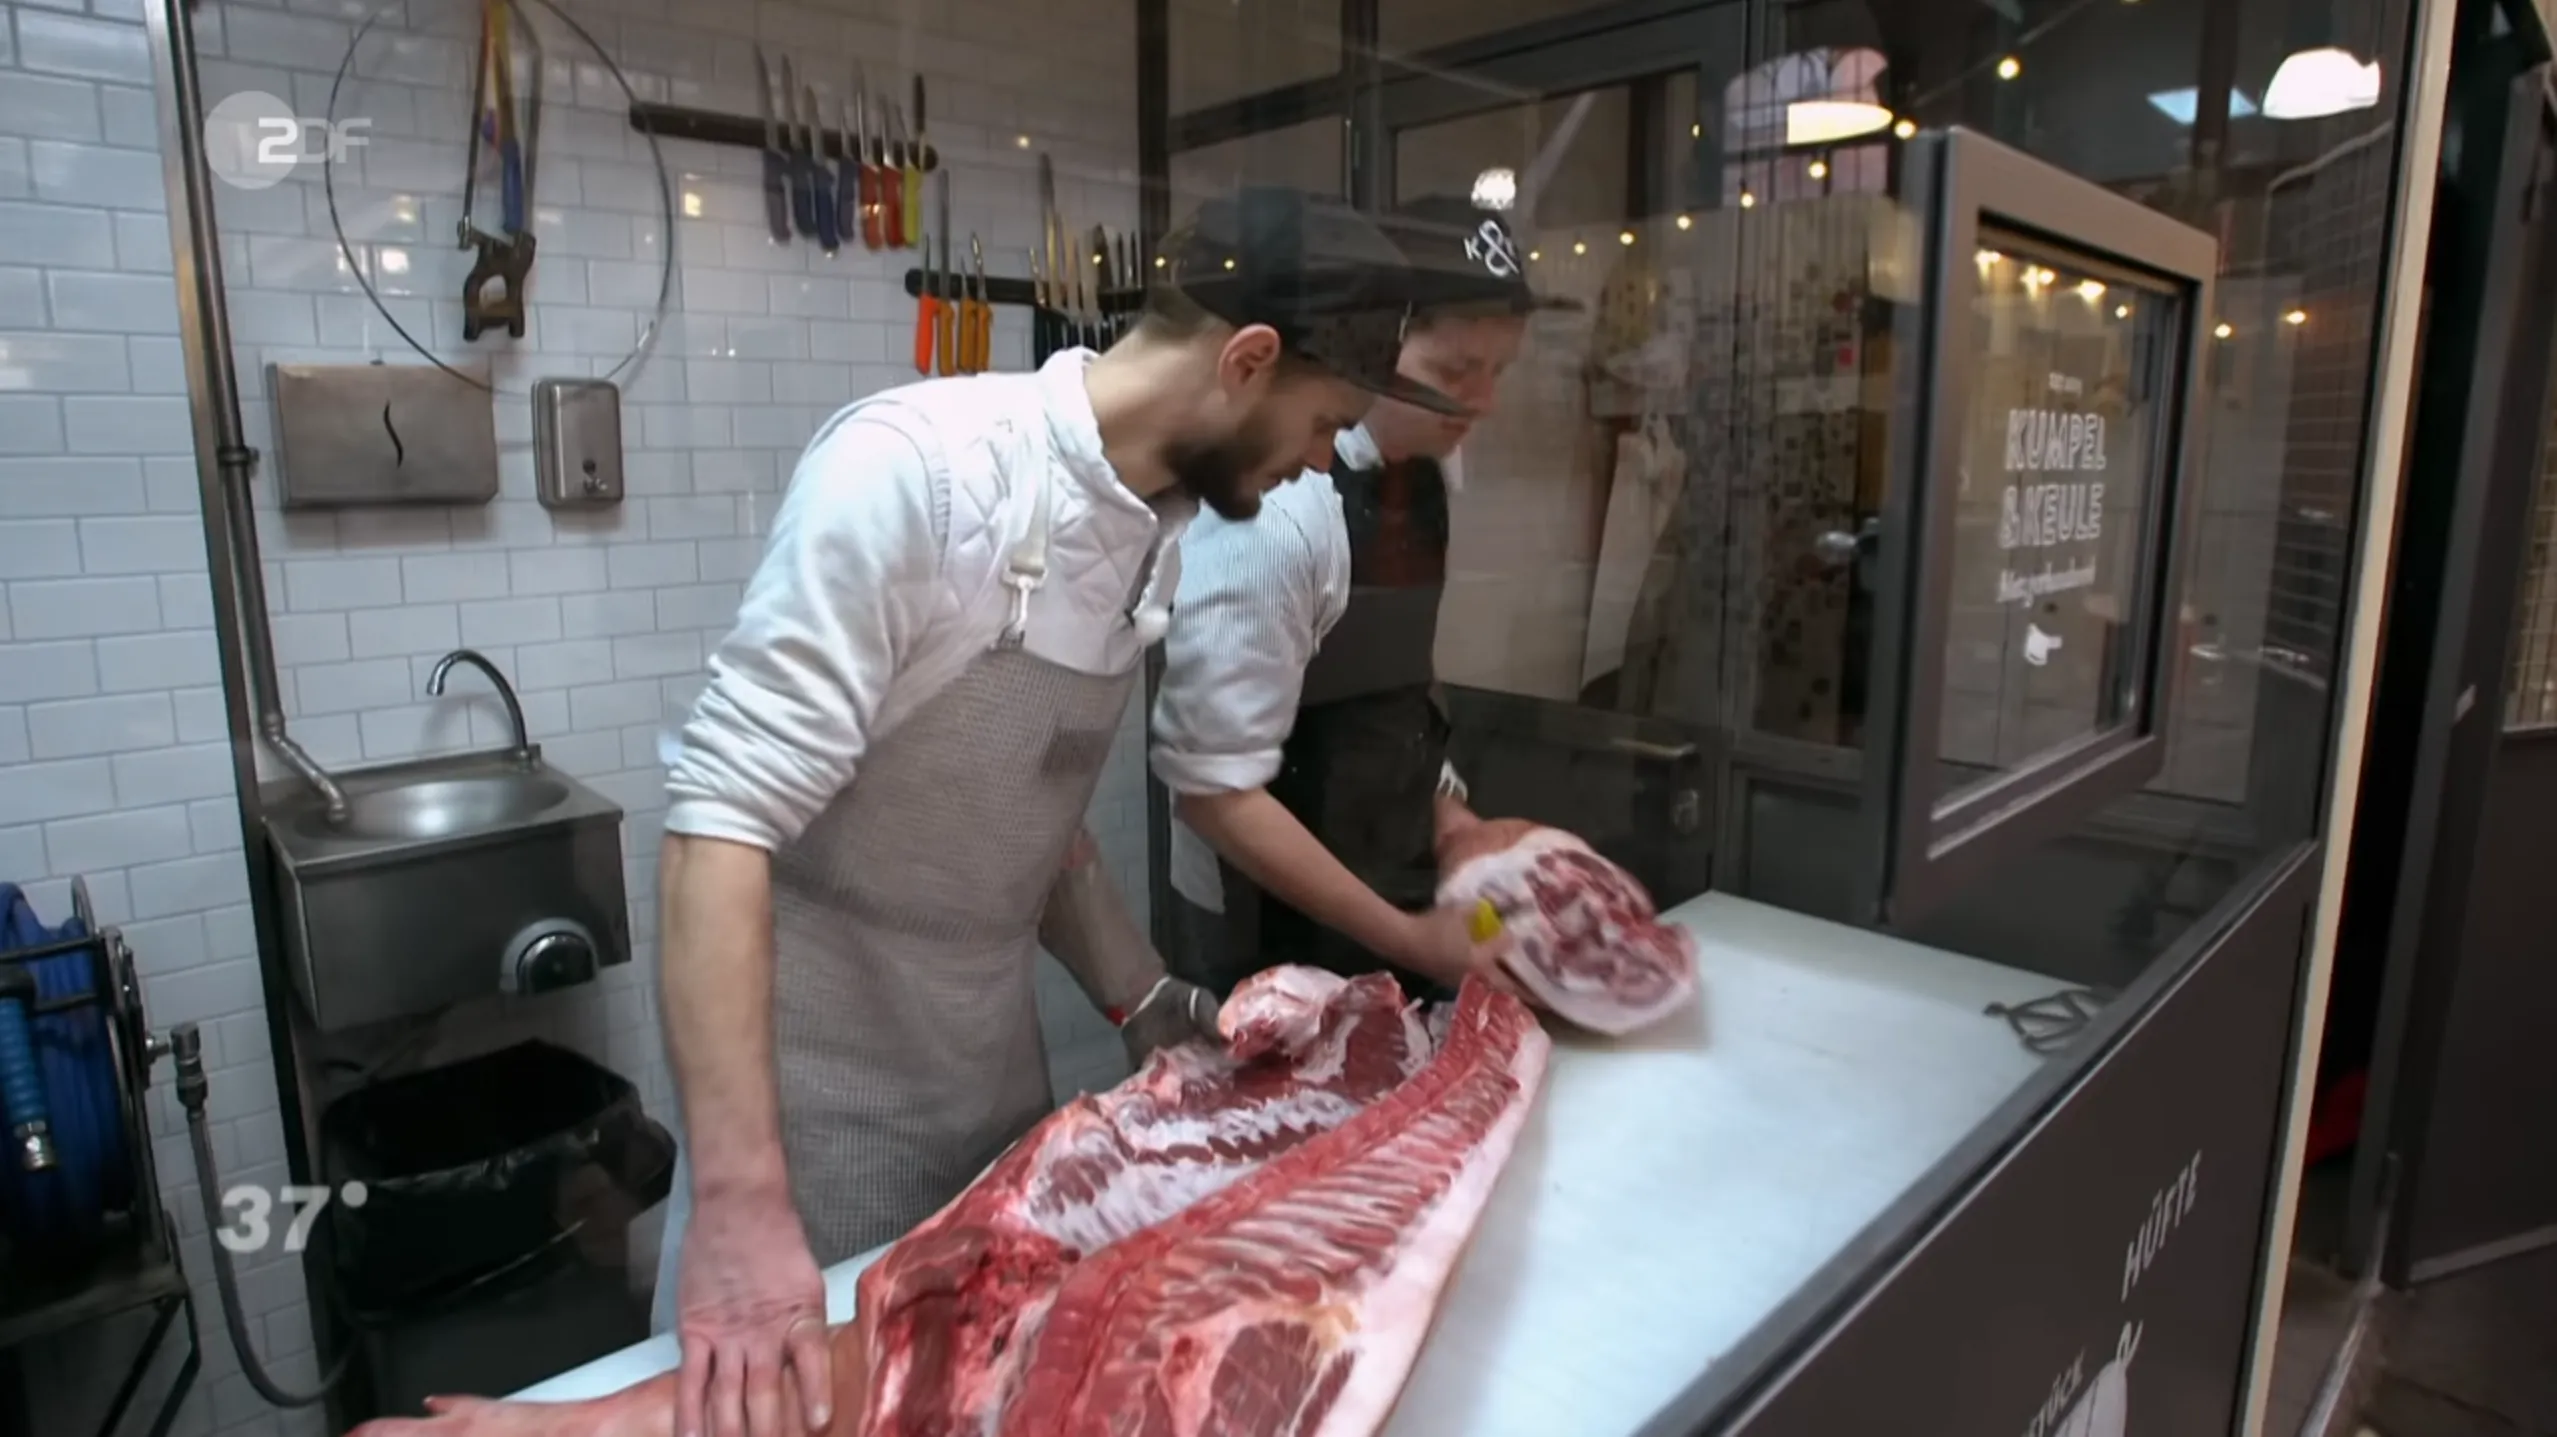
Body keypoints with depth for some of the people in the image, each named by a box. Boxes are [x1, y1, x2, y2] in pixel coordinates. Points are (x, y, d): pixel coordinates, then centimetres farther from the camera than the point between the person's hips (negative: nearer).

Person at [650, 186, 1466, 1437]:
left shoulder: (1157, 533, 0)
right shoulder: (920, 463, -24)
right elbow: (726, 812, -27)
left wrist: (1141, 1003, 7)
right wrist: (738, 1196, -31)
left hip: (993, 1067, 7)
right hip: (820, 1085, -7)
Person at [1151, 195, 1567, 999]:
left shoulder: (1431, 462, -4)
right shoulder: (1274, 509, -27)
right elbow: (1210, 786, -24)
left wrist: (1445, 808, 1)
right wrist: (1402, 937, -20)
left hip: (1400, 877, 7)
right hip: (1274, 923, -7)